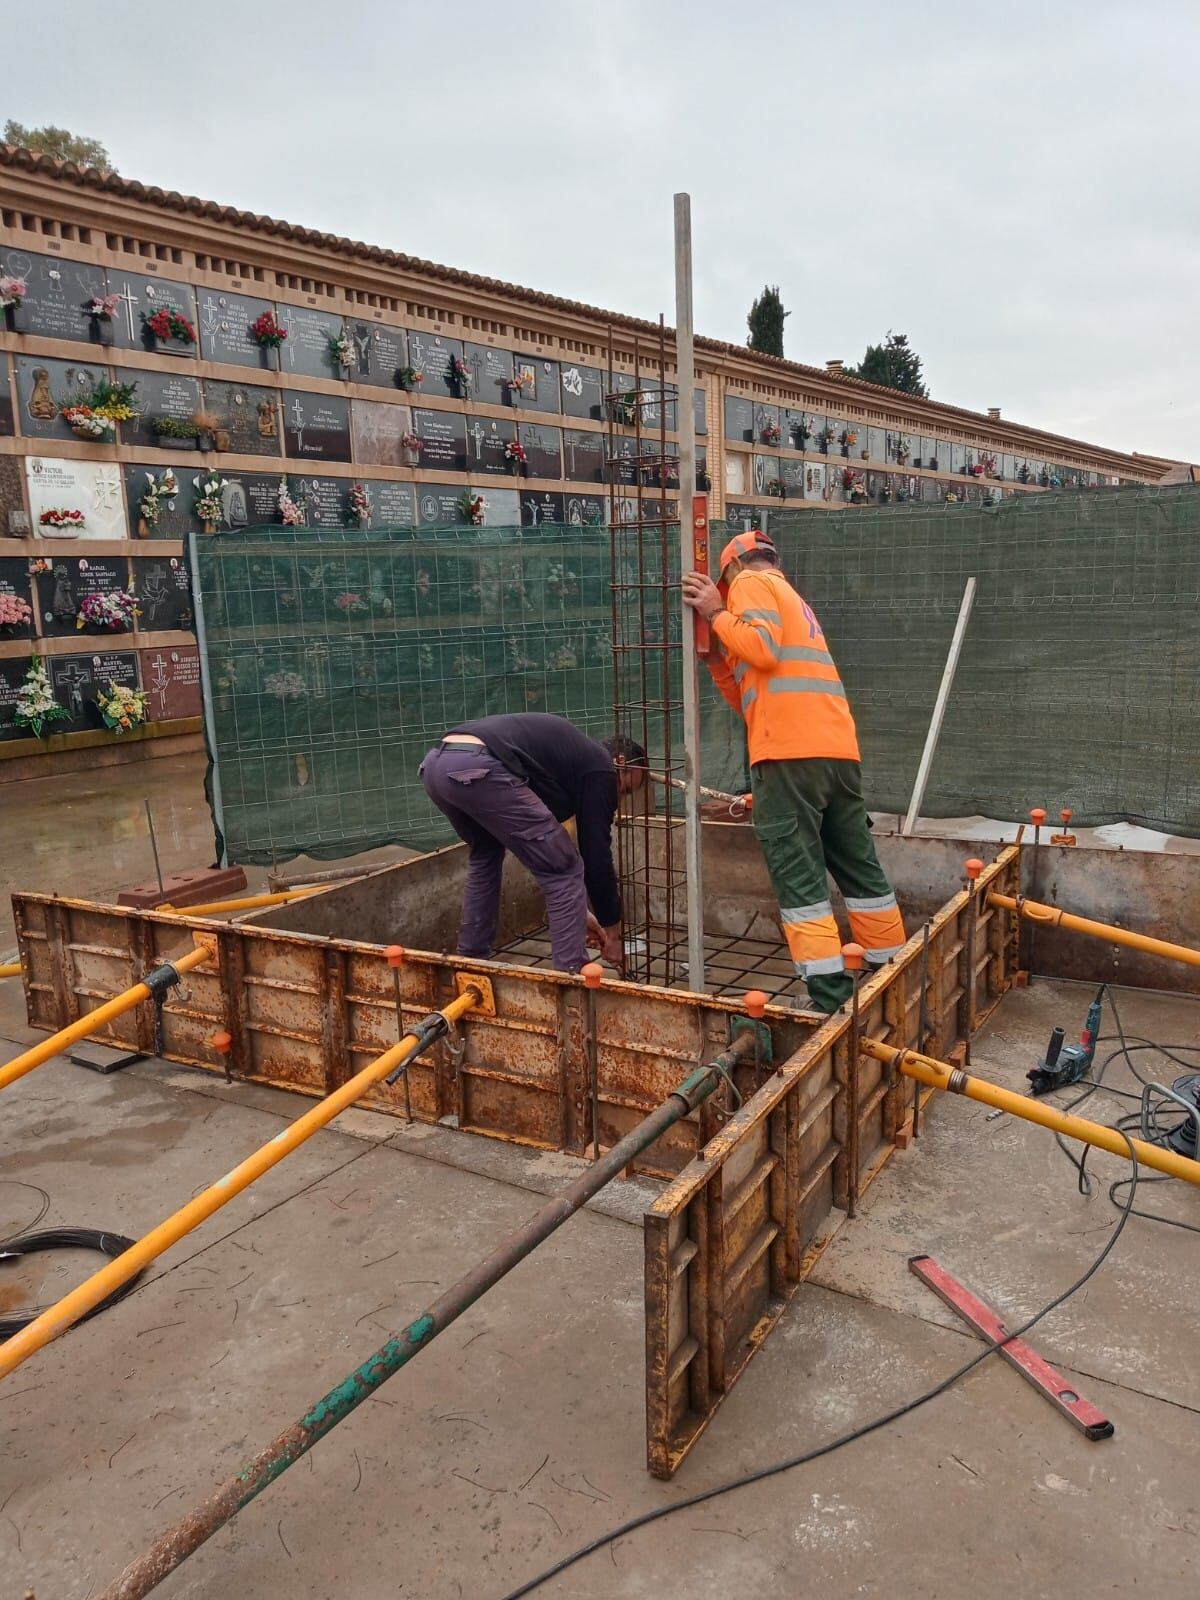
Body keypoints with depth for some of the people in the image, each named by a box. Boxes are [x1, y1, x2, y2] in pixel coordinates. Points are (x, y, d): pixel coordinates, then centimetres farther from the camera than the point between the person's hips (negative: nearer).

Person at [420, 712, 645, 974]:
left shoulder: (572, 753, 38)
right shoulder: (599, 767, 13)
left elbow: (542, 842, 40)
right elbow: (597, 854, 11)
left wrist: (579, 911, 44)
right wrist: (613, 932, 21)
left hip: (437, 763, 10)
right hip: (477, 769, -9)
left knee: (485, 855, 36)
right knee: (564, 869, 6)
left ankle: (470, 960, 38)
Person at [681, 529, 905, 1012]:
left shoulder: (750, 583, 7)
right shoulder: (793, 600, 33)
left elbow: (762, 647, -13)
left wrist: (717, 613, 0)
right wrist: (717, 656, 21)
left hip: (791, 751, -9)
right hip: (837, 748, 9)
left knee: (798, 876, -7)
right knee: (860, 869, 14)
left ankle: (831, 1000, -10)